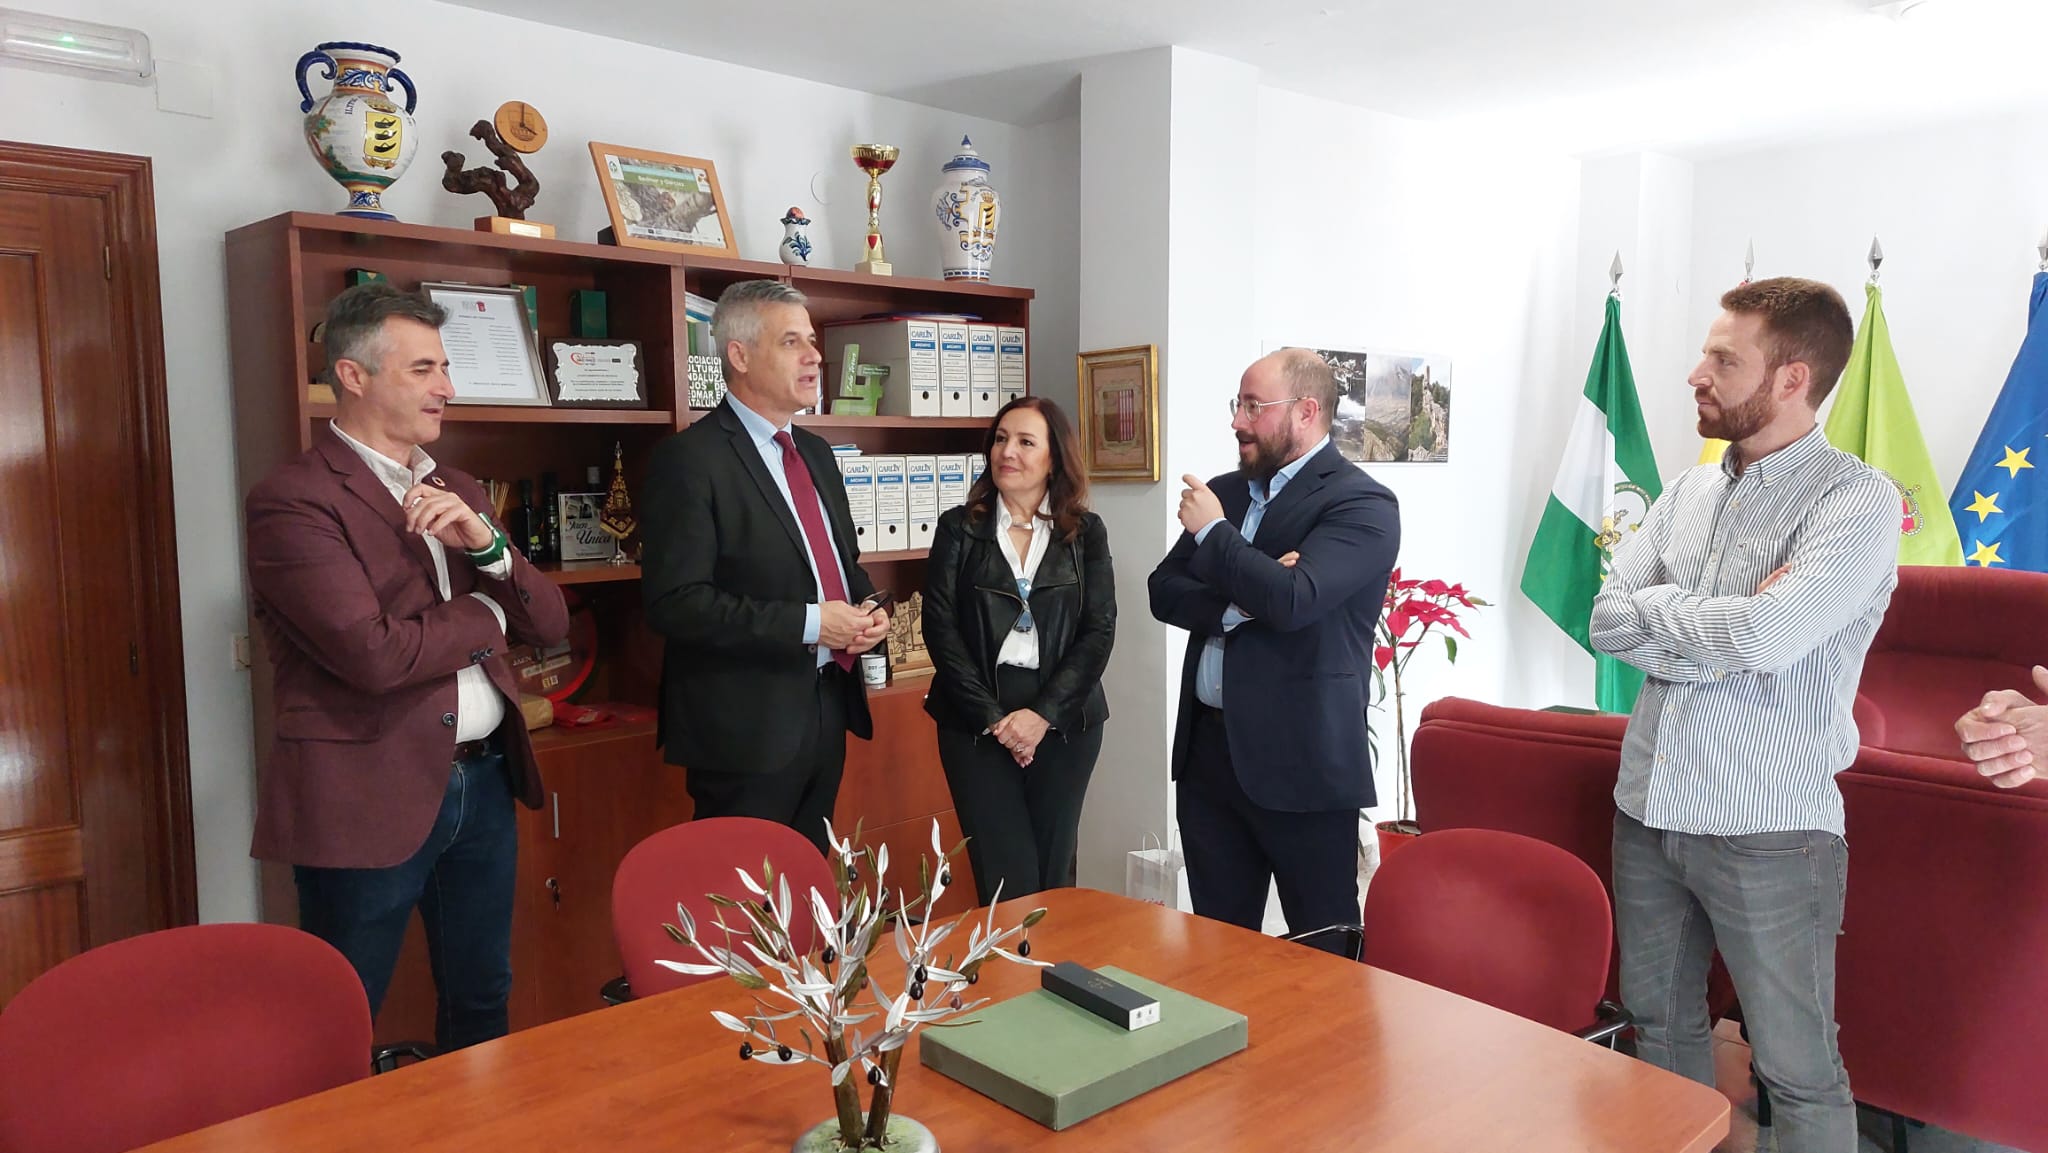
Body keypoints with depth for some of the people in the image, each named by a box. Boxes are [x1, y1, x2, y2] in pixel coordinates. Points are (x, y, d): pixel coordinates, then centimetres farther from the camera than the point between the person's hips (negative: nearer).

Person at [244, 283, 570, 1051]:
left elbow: (549, 623, 8)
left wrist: (485, 543, -11)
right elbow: (373, 651, -22)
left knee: (482, 1006, 19)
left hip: (483, 782, 7)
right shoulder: (293, 498, -11)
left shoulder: (459, 495, 12)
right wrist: (484, 616, -5)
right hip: (367, 797, -7)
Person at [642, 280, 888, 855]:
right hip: (748, 725, -8)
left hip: (827, 709, 8)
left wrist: (868, 609, 2)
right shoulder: (691, 457, -13)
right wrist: (807, 622, -21)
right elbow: (675, 600, -21)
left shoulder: (815, 453, 13)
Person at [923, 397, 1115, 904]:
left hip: (1064, 719, 1)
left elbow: (1099, 630, -1)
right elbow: (940, 628, -3)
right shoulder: (959, 528, 2)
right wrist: (992, 717, -11)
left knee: (1054, 873, 8)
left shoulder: (1087, 532, 5)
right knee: (1008, 881, -2)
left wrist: (1043, 713, -12)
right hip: (977, 722, -1)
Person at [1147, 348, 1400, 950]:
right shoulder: (1225, 492, 12)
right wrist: (1239, 602, -13)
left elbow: (1292, 600, -25)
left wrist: (1213, 531, -12)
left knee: (1323, 949, 7)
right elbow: (1164, 592, 6)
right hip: (1208, 749, 7)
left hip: (1300, 763, -6)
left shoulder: (1361, 505, -10)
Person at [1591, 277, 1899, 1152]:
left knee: (1798, 1072, 5)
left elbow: (1764, 638, -25)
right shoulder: (1688, 493, 8)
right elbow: (1607, 622, -1)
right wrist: (1727, 629, -14)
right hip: (1649, 806, 6)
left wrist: (1655, 607, -8)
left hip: (1768, 827, -6)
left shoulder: (1858, 501, -11)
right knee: (1659, 1022, 19)